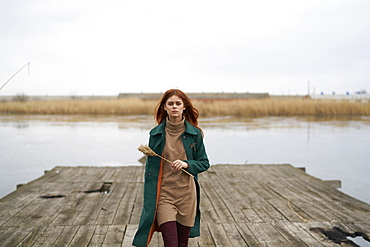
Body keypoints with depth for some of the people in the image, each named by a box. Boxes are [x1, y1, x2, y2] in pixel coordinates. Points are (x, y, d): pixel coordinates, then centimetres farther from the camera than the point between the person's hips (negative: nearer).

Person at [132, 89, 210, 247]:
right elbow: (150, 168, 5)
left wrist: (187, 164, -14)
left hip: (187, 194, 1)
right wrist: (149, 200, 2)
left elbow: (204, 163, 7)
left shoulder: (194, 133, 0)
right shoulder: (156, 134, 1)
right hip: (163, 194, -1)